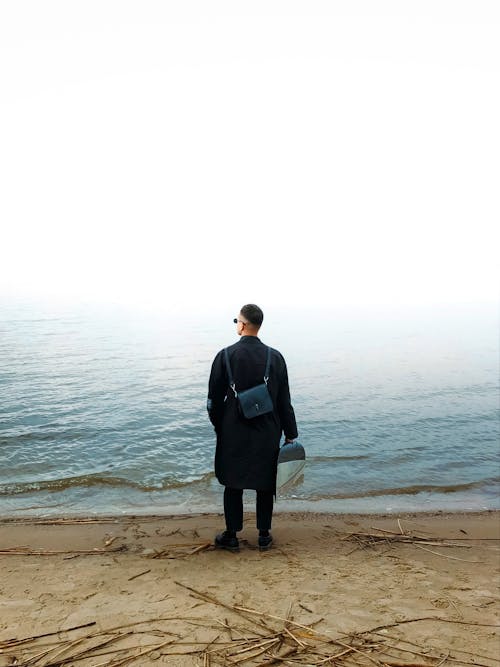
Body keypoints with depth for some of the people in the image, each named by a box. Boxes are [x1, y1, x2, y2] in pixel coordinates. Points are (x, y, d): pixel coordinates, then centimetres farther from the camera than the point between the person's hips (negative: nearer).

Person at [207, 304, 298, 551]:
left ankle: (231, 536, 24)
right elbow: (284, 401, -2)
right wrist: (290, 434, 6)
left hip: (233, 433, -1)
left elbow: (214, 399, -5)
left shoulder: (225, 356, -11)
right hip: (267, 434, 2)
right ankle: (264, 535, 26)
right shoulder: (275, 357, -6)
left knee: (233, 484, 13)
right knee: (265, 485, 15)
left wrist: (219, 427, 10)